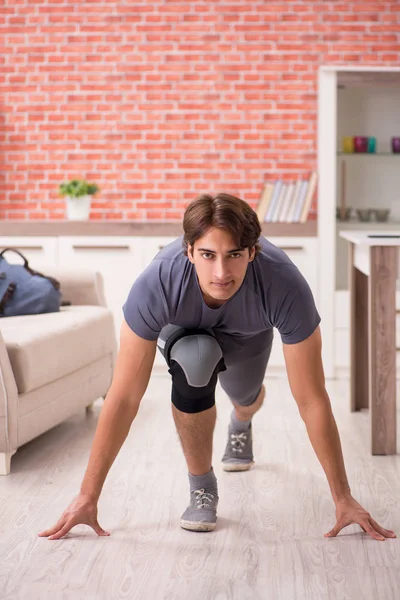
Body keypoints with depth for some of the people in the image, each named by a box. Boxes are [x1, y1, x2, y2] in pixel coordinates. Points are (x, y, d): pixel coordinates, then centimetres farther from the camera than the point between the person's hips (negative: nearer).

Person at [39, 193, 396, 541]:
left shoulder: (285, 286, -44)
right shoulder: (156, 285, -44)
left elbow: (312, 400, -37)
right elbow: (125, 397, -38)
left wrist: (343, 500, -33)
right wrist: (88, 497, -36)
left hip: (249, 331, 2)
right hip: (183, 328, -1)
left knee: (245, 396, 24)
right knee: (195, 363, -34)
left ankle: (241, 425, 65)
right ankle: (201, 487, -10)